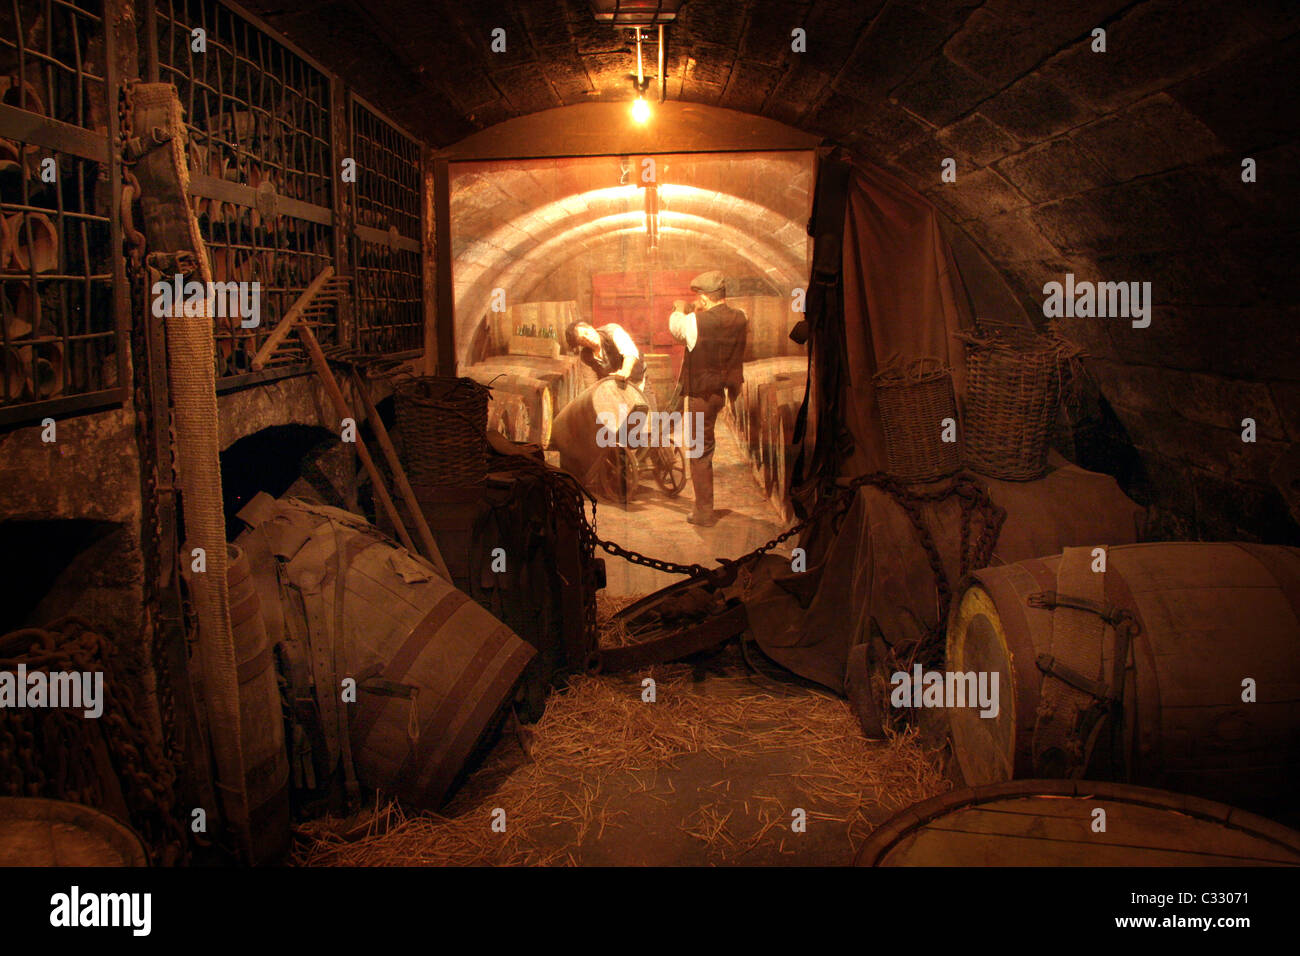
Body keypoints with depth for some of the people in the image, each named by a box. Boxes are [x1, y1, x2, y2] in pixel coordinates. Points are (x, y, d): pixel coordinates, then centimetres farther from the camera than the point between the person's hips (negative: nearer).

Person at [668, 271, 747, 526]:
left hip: (703, 394, -6)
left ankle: (704, 511, 9)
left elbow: (675, 327, 2)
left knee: (700, 452, 4)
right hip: (730, 391, 6)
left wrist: (679, 310, 23)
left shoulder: (695, 322, -19)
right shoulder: (740, 318, -3)